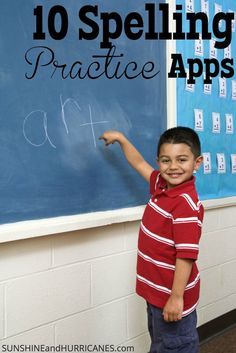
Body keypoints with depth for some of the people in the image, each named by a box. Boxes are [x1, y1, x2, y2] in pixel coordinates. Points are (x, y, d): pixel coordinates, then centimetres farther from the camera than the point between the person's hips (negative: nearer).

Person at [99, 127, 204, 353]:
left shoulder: (187, 204, -26)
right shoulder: (161, 185, -1)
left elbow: (186, 255, -26)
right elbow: (139, 163, 19)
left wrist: (176, 297, -24)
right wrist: (121, 139, 21)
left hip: (172, 295, -9)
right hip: (156, 291, 9)